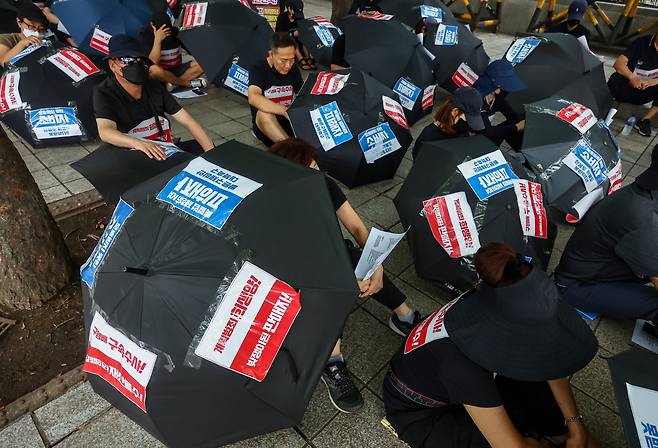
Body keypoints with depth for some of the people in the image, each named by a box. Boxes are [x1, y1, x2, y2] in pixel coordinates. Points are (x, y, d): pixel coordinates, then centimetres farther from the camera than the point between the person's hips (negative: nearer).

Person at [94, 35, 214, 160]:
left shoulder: (154, 86, 5)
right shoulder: (104, 93, -10)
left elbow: (187, 121, 0)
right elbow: (105, 132, -29)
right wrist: (138, 143, -51)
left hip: (166, 152, 5)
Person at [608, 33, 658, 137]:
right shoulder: (642, 42, -7)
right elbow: (619, 62, -21)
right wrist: (632, 77, -38)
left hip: (645, 93, 2)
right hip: (627, 87, -1)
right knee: (615, 78, -32)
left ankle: (645, 120, -27)